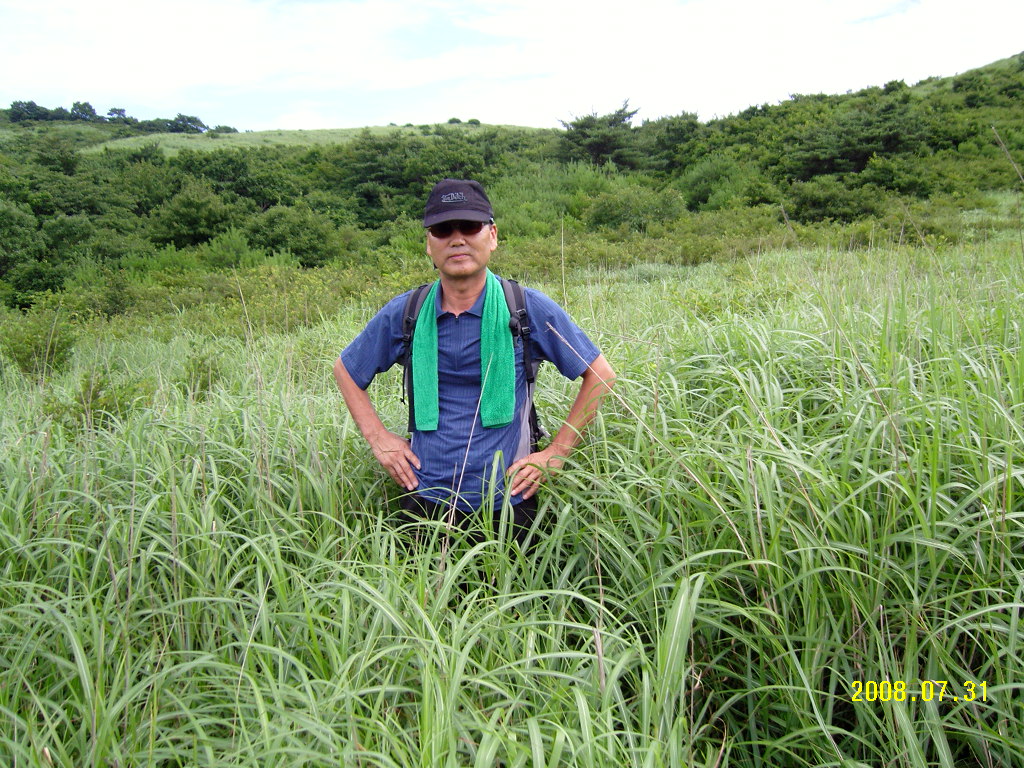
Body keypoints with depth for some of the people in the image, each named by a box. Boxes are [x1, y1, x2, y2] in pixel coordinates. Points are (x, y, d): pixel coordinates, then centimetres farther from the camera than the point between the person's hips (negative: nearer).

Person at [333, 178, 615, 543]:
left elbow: (600, 374, 0)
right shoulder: (403, 313, -2)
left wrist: (557, 452, -3)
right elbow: (345, 370, 14)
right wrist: (378, 438, 3)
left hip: (508, 500, -1)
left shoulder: (529, 308, -7)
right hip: (425, 497, 2)